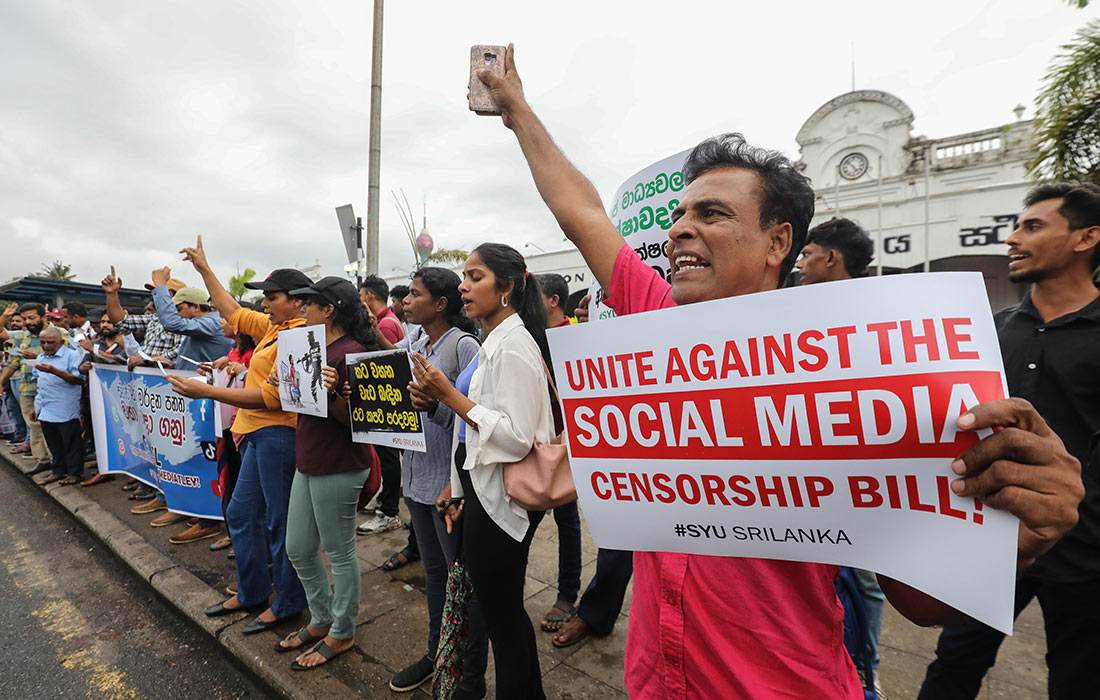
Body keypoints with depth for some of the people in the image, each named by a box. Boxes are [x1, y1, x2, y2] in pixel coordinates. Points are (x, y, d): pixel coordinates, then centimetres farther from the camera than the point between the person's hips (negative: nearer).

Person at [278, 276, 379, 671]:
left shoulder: (352, 352, -18)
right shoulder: (319, 347, 12)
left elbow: (352, 417, -19)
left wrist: (331, 393, -36)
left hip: (339, 467, -10)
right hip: (309, 461, 10)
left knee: (340, 553, 7)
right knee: (298, 549, 20)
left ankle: (342, 634, 28)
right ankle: (321, 620, 39)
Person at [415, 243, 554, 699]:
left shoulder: (514, 346, -18)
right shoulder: (495, 342, 11)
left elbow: (516, 436, -25)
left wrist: (450, 397, -23)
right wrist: (458, 482, 16)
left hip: (501, 497, -10)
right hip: (485, 490, 10)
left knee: (501, 619, 8)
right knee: (507, 612, 22)